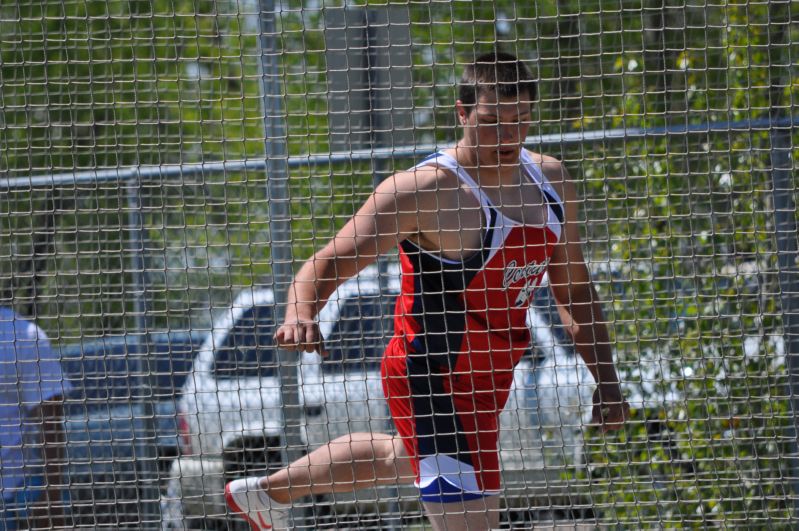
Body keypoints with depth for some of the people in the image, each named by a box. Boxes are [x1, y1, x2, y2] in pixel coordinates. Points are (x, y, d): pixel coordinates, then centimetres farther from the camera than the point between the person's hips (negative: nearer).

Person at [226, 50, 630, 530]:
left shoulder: (550, 180, 0)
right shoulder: (425, 190, -22)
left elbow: (574, 289, 12)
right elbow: (326, 265, -24)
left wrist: (606, 379, 7)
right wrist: (302, 314, -44)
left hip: (486, 378, 9)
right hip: (434, 381, -9)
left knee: (406, 457, 33)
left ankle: (266, 492, 56)